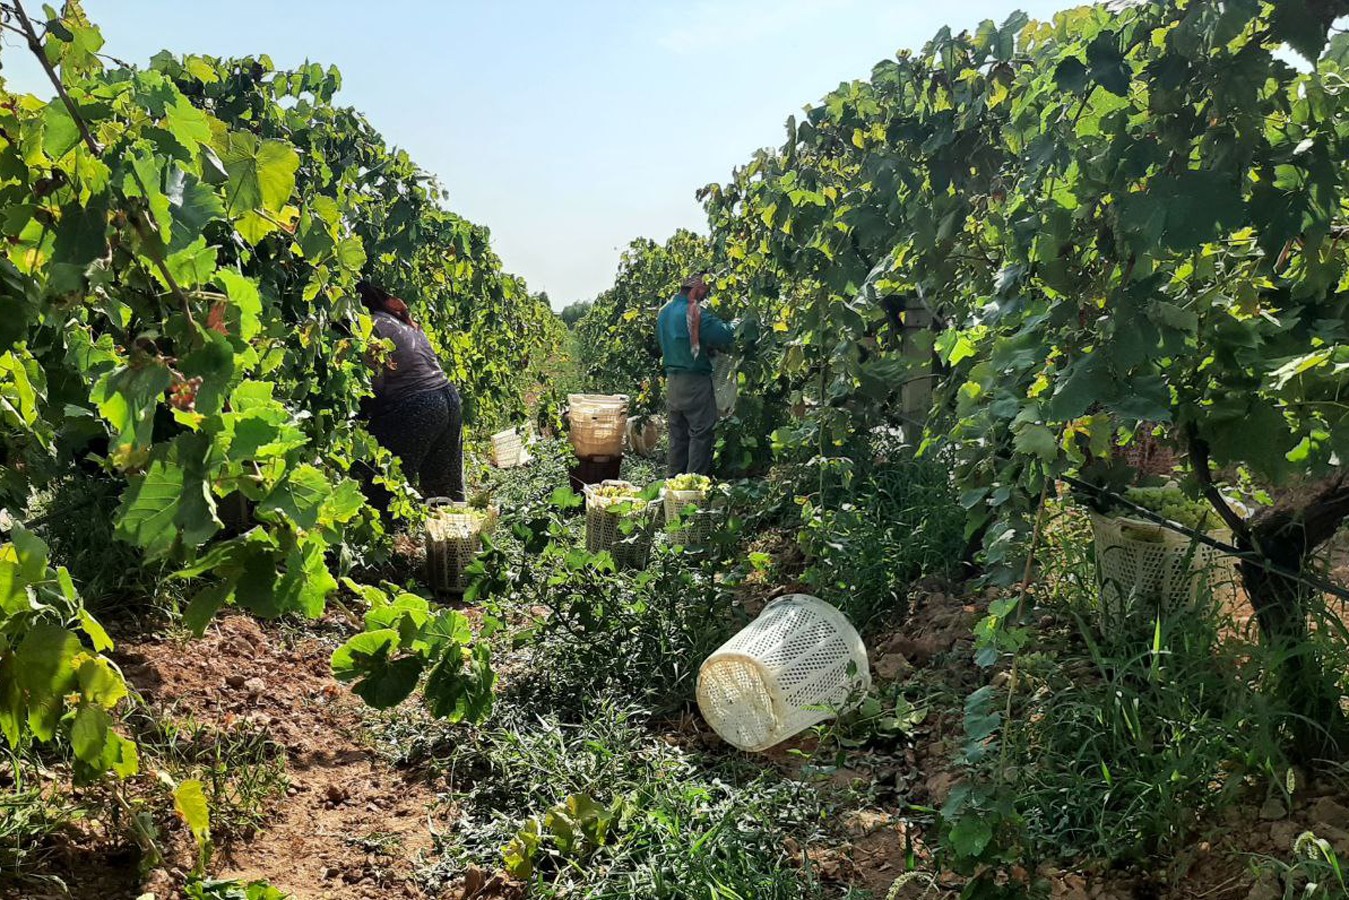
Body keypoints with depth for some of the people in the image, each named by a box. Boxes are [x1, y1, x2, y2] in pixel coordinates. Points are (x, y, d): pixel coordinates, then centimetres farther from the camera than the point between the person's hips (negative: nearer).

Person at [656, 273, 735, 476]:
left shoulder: (664, 312, 11)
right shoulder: (695, 313, -16)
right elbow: (725, 336, -22)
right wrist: (732, 326, 1)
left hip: (672, 381, 8)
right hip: (694, 381, -8)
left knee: (677, 433, 15)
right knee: (702, 432, -1)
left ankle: (674, 478, 20)